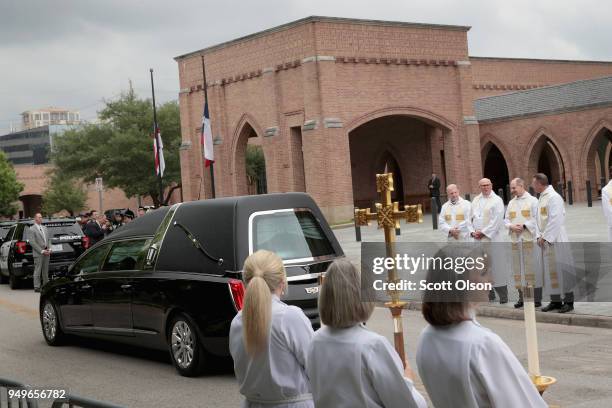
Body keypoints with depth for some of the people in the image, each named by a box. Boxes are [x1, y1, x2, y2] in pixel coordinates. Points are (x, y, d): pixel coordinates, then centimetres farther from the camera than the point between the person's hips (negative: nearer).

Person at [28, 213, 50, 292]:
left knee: (45, 271, 9)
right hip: (38, 253, -6)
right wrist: (41, 251, -15)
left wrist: (48, 249, 3)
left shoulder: (44, 228, 17)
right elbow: (32, 242, -11)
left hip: (46, 253, 6)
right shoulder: (31, 229, -5)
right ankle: (37, 287, -3)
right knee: (37, 271, -5)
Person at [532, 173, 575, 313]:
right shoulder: (541, 198, 13)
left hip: (556, 240, -9)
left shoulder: (554, 197, -15)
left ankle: (569, 301, 4)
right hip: (546, 240, 9)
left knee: (561, 269, -3)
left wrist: (545, 237, -17)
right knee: (550, 270, 10)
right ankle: (555, 301, 17)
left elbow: (555, 220, -20)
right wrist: (539, 236, 5)